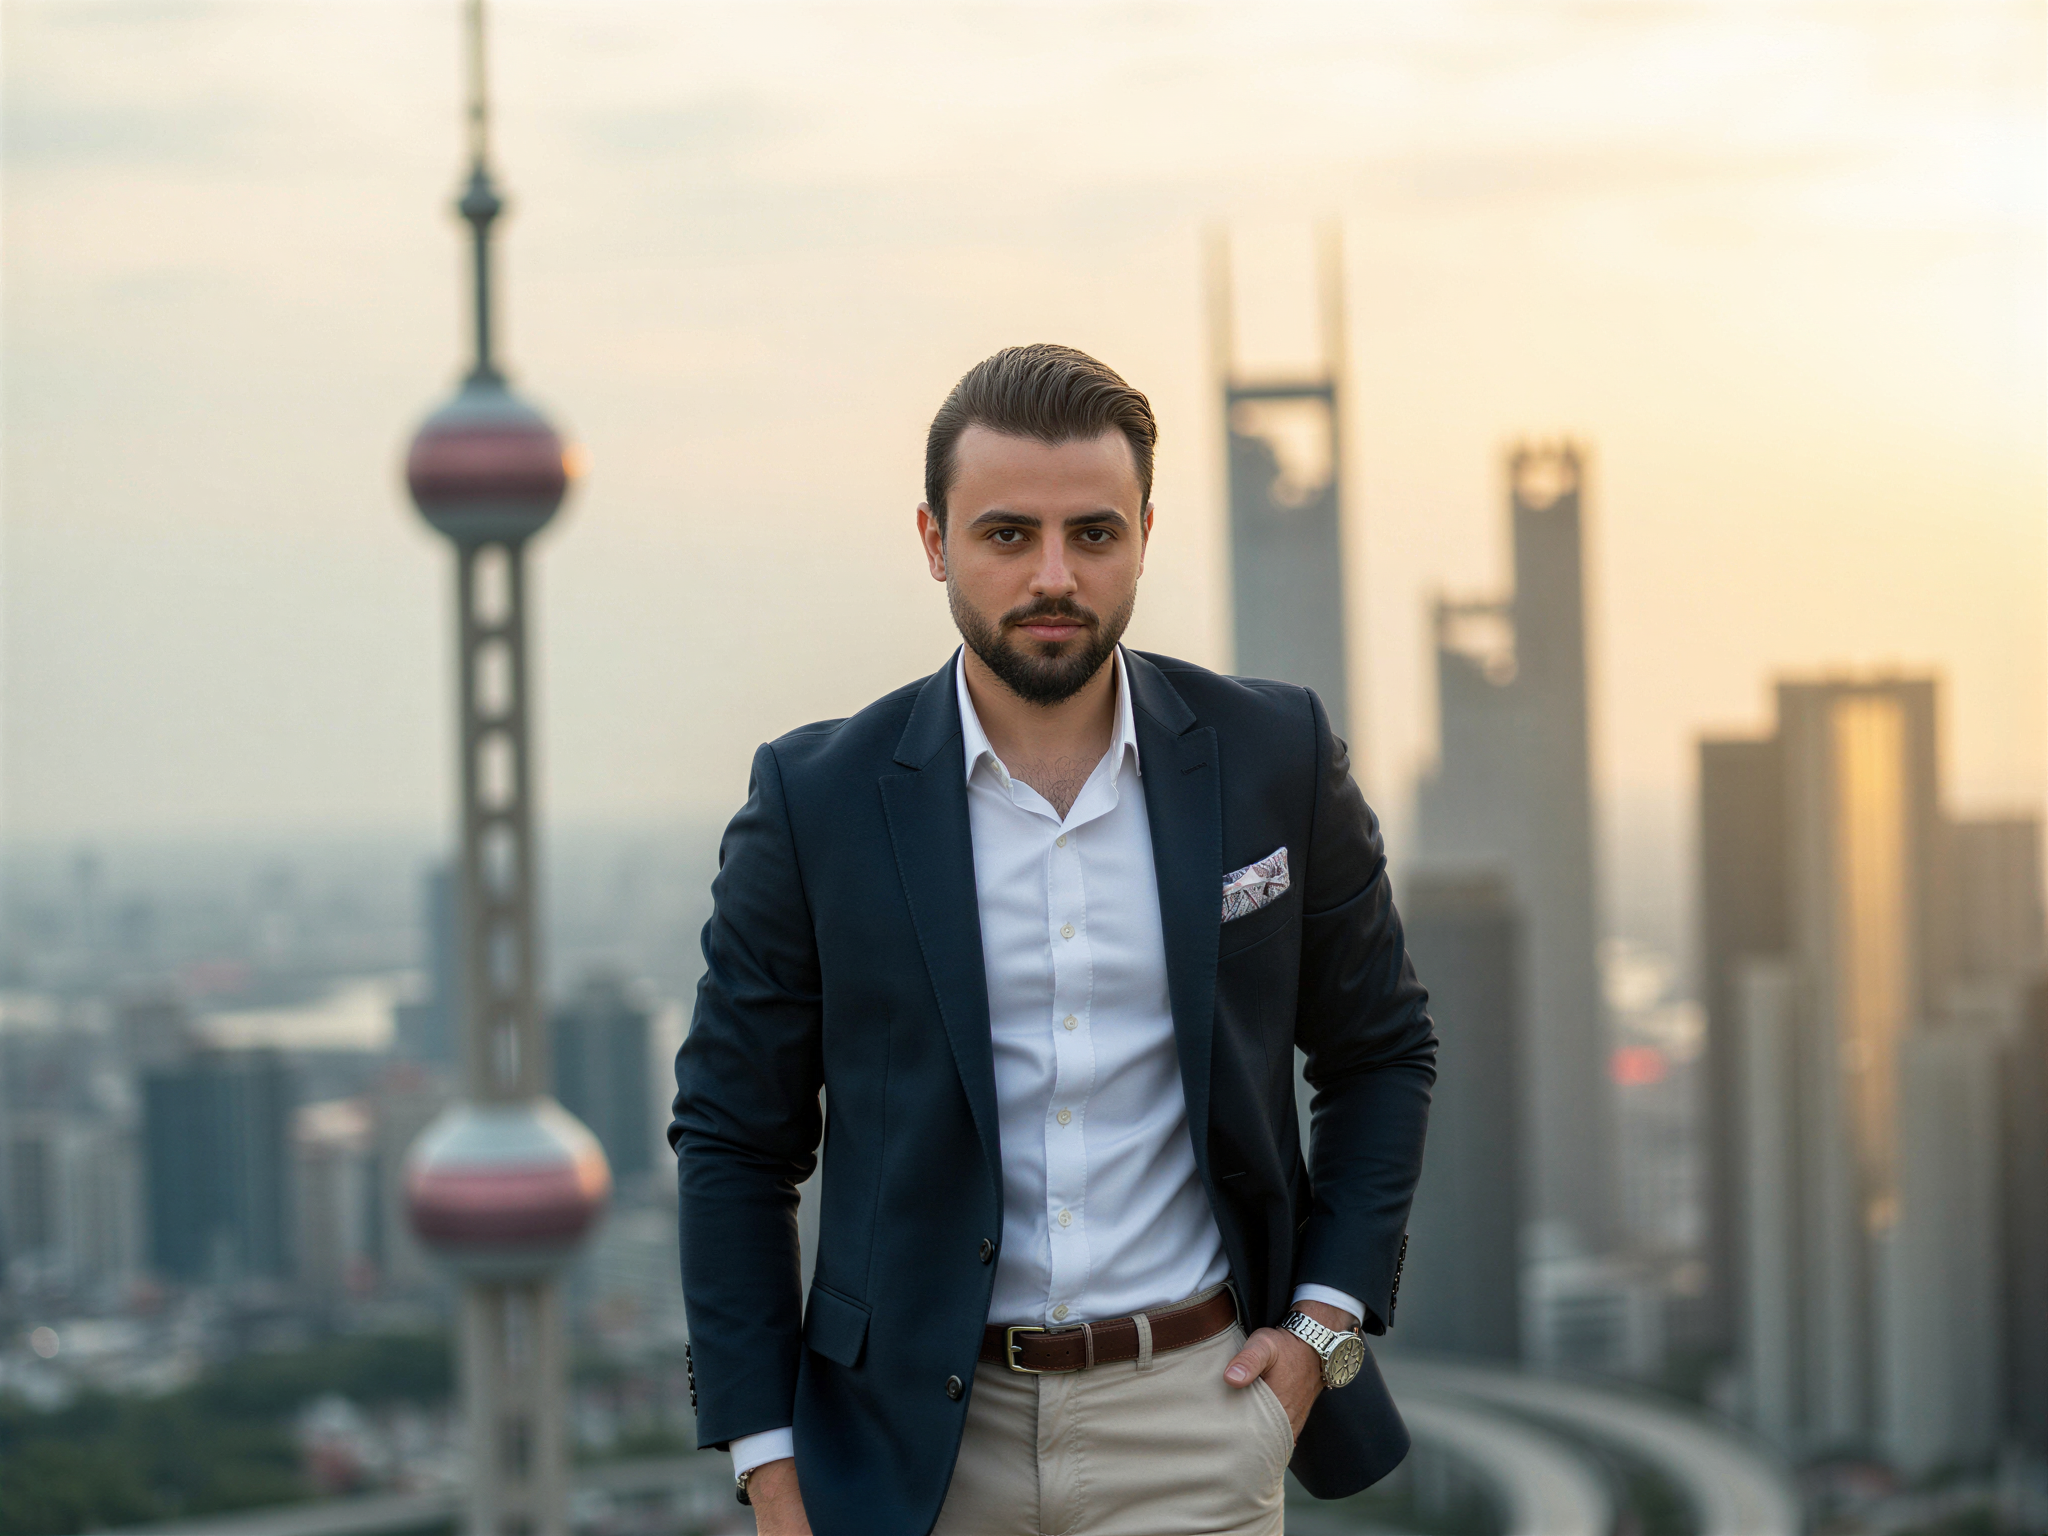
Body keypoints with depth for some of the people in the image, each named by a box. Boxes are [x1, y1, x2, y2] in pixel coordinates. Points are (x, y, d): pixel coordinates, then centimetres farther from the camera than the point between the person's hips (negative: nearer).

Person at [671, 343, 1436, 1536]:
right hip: (922, 1434, 0)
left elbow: (1382, 1048, 13)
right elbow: (734, 1139, 2)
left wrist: (1327, 1319, 2)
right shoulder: (816, 802, -4)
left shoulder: (1272, 758, 0)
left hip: (1192, 1414, 0)